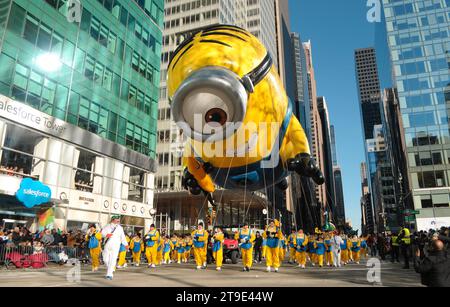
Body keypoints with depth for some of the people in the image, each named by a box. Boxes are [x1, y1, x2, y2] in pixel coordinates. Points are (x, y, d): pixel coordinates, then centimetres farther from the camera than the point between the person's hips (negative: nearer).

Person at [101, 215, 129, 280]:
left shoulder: (120, 228, 11)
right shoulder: (107, 227, 7)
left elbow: (123, 237, 19)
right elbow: (102, 233, -6)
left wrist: (126, 244, 22)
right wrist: (107, 235, -27)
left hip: (115, 246, 0)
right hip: (107, 245, 1)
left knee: (112, 260, -10)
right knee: (105, 259, 4)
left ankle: (109, 274, -6)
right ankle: (111, 270, 29)